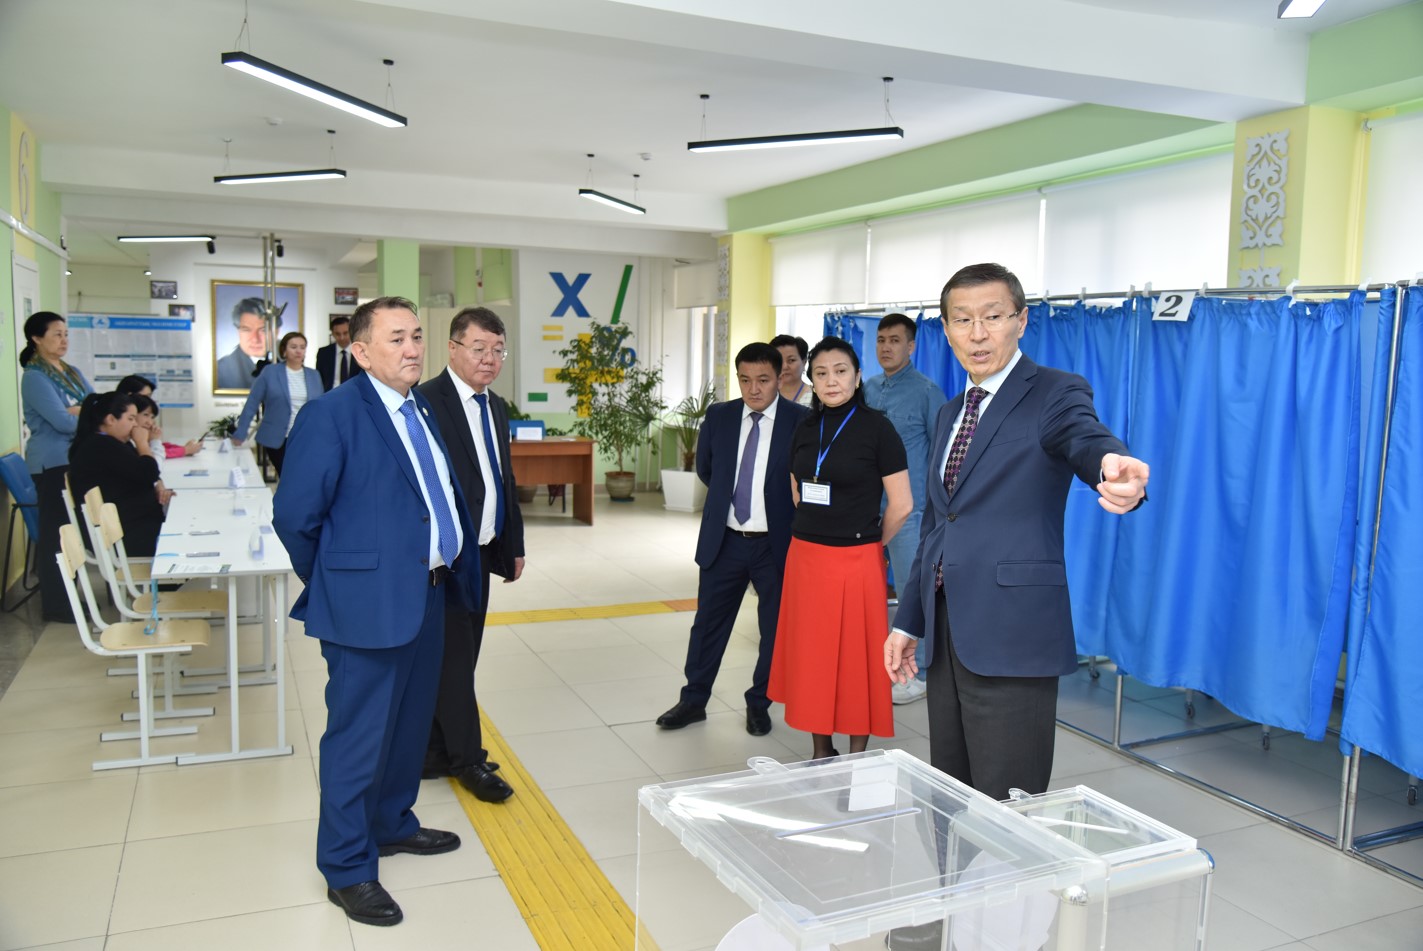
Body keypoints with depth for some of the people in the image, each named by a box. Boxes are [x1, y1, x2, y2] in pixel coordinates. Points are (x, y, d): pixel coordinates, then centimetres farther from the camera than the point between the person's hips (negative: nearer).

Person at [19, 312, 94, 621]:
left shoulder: (72, 373, 14)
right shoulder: (34, 377, -11)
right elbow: (62, 422, -20)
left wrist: (79, 411, -14)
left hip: (78, 459, 8)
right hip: (52, 463, -8)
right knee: (56, 531, -1)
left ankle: (67, 596, 25)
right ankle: (55, 605, 8)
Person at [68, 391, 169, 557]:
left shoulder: (114, 444, 17)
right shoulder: (101, 447, -16)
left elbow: (140, 476, 22)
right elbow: (147, 473, -20)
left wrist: (159, 488, -1)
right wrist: (142, 442, -5)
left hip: (138, 521, 10)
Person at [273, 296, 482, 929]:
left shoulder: (422, 409, 11)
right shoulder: (331, 415, -15)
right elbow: (295, 513, -15)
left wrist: (456, 566, 13)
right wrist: (330, 581, -4)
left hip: (428, 594, 8)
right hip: (370, 602, -8)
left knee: (410, 724, 21)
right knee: (359, 737, 4)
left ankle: (391, 825, 42)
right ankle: (347, 869, 21)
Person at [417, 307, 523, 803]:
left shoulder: (496, 407, 12)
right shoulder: (427, 401, -15)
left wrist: (514, 544, 18)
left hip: (482, 552, 8)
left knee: (457, 655, 15)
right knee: (454, 656, 3)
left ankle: (434, 754, 28)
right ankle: (467, 757, 19)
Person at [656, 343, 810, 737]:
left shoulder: (801, 421, -10)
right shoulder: (718, 417, 2)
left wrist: (775, 502, 0)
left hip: (776, 543, -2)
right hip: (724, 540, 3)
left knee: (775, 627, 11)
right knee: (708, 622, 12)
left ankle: (759, 703, 29)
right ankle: (694, 700, 27)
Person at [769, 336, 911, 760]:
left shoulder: (876, 427, -8)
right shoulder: (806, 429, 7)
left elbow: (902, 505, -8)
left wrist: (871, 544, 4)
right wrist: (818, 532, 13)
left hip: (856, 562, -5)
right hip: (805, 557, 5)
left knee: (855, 660, 5)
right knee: (811, 658, 12)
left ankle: (857, 757, 19)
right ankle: (820, 752, 26)